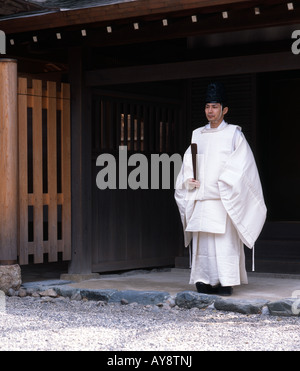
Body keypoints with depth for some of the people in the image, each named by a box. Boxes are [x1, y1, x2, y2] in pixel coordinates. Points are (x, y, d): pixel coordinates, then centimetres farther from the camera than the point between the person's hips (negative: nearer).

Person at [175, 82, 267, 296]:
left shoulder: (233, 134, 3)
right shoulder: (198, 135, 16)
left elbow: (242, 164, -5)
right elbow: (188, 164, 15)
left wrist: (223, 182, -14)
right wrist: (189, 180, -4)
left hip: (224, 200, -4)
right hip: (200, 197, 4)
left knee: (225, 240, -8)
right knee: (202, 242, 2)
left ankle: (227, 282, -4)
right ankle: (206, 281, 7)